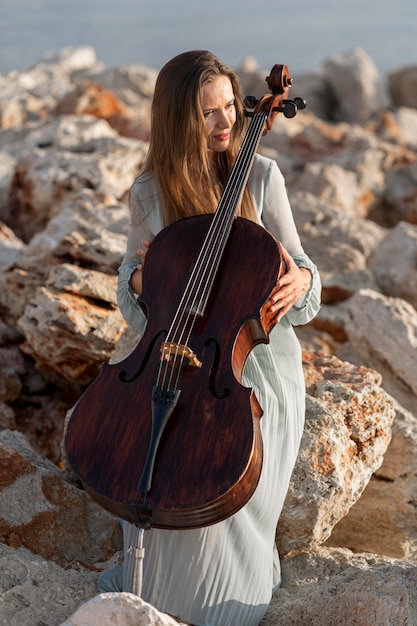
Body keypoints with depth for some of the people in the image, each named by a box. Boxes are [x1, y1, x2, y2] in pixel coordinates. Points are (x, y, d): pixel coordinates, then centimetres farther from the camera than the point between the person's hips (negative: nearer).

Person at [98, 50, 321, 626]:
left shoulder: (261, 176, -4)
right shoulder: (149, 191, 1)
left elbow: (292, 265, 2)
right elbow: (135, 279, 13)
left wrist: (300, 280, -21)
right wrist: (138, 279, -11)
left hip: (258, 350, -2)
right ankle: (152, 576, 11)